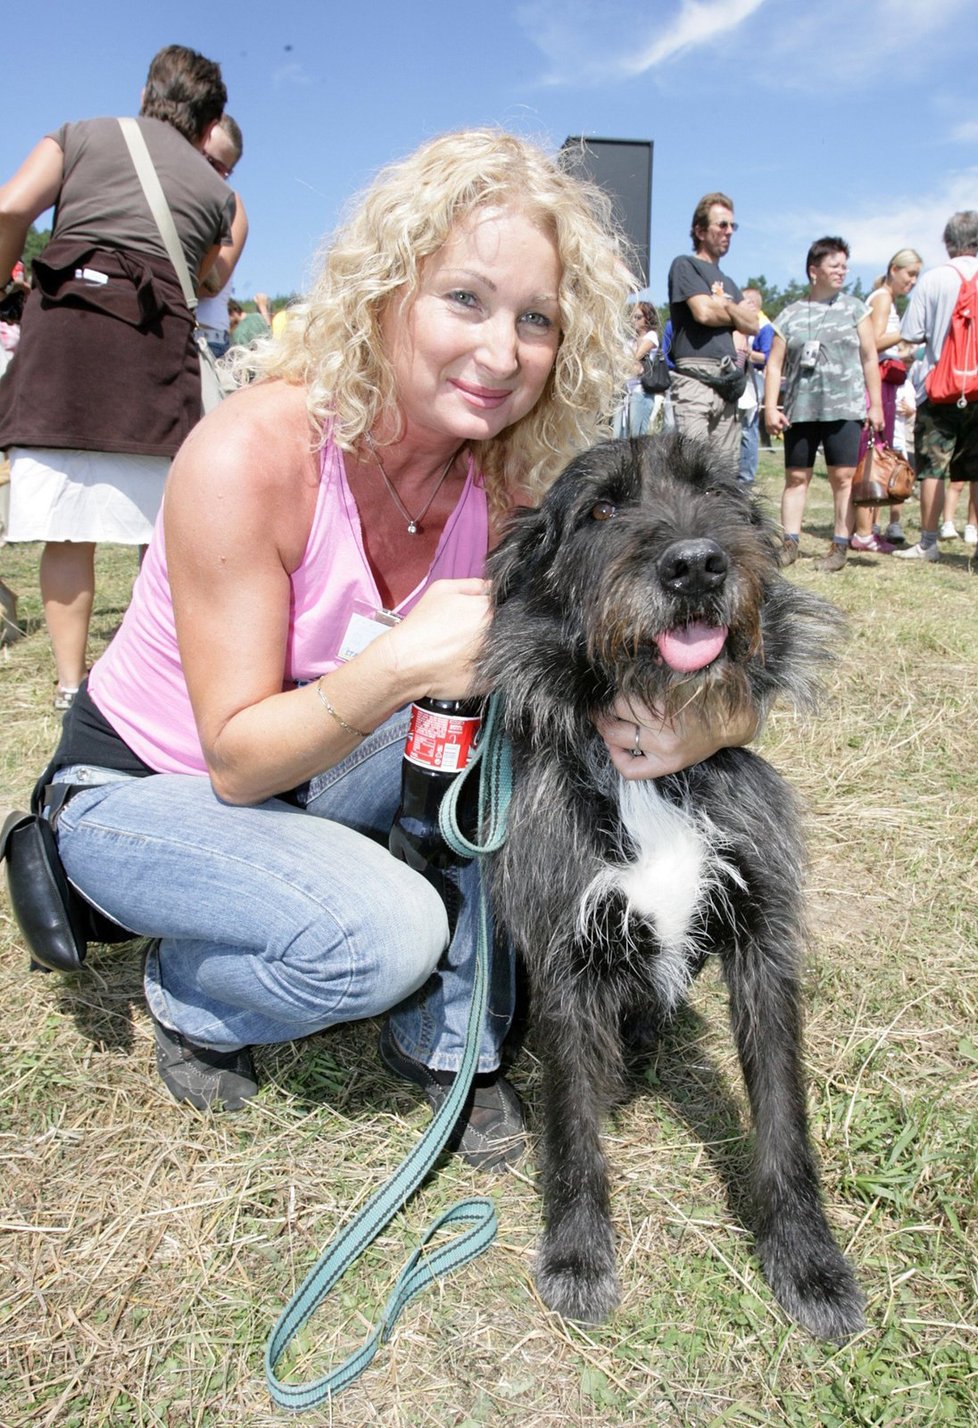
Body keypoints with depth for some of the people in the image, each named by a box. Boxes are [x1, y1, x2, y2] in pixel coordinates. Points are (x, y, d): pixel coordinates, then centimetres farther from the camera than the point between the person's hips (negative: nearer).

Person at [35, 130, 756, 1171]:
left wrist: (678, 726, -37)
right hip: (147, 792, -4)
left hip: (317, 779, 5)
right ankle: (185, 995, 5)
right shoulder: (253, 453, -28)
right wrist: (398, 665, -42)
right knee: (383, 931, -29)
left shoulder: (506, 486, -14)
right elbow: (236, 759, -25)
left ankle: (451, 1039, -3)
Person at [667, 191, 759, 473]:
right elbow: (704, 312, -10)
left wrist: (725, 306, -1)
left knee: (727, 473, 6)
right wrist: (737, 312, 9)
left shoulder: (727, 282, 27)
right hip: (696, 377, -8)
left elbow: (752, 325, 15)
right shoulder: (685, 265, 5)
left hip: (727, 382, 8)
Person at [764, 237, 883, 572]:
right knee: (796, 477, 1)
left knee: (843, 477, -5)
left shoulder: (854, 308, 10)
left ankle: (840, 546, 0)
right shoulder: (790, 314, 10)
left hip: (844, 408, -1)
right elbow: (775, 364, 8)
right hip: (800, 409, 1)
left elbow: (870, 359, 8)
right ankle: (790, 543, 5)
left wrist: (875, 405, 2)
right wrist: (770, 407, -3)